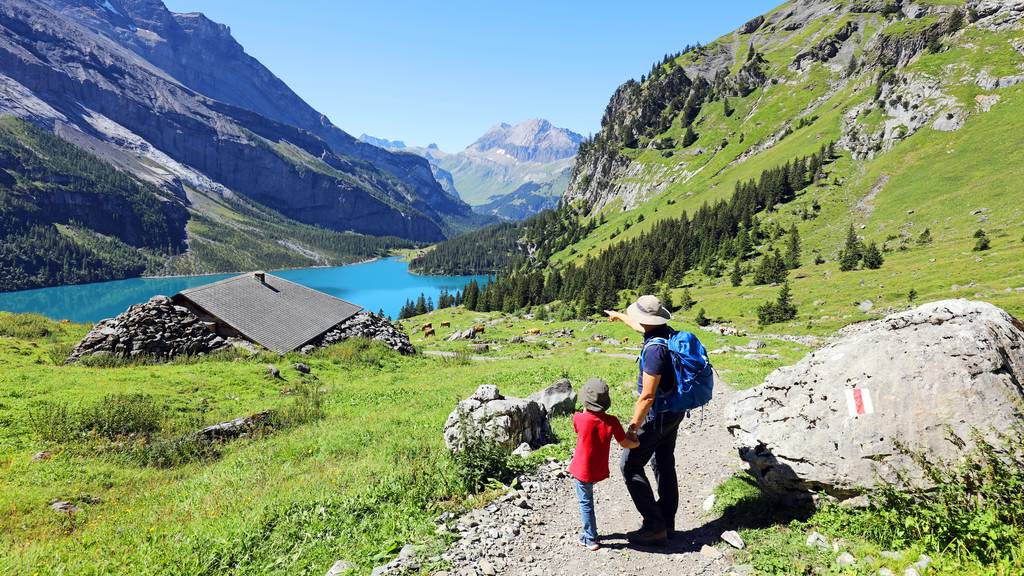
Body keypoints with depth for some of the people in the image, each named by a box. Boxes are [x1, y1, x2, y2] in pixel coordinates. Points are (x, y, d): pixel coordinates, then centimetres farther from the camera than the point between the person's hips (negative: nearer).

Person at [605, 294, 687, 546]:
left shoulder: (655, 348, -28)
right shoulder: (668, 333, 1)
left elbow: (647, 396, -27)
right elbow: (640, 327, 25)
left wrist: (633, 428, -19)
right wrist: (619, 316, 42)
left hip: (658, 415, -9)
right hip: (675, 411, 9)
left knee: (630, 466, 1)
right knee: (664, 464, 18)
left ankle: (654, 526, 3)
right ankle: (667, 522, 28)